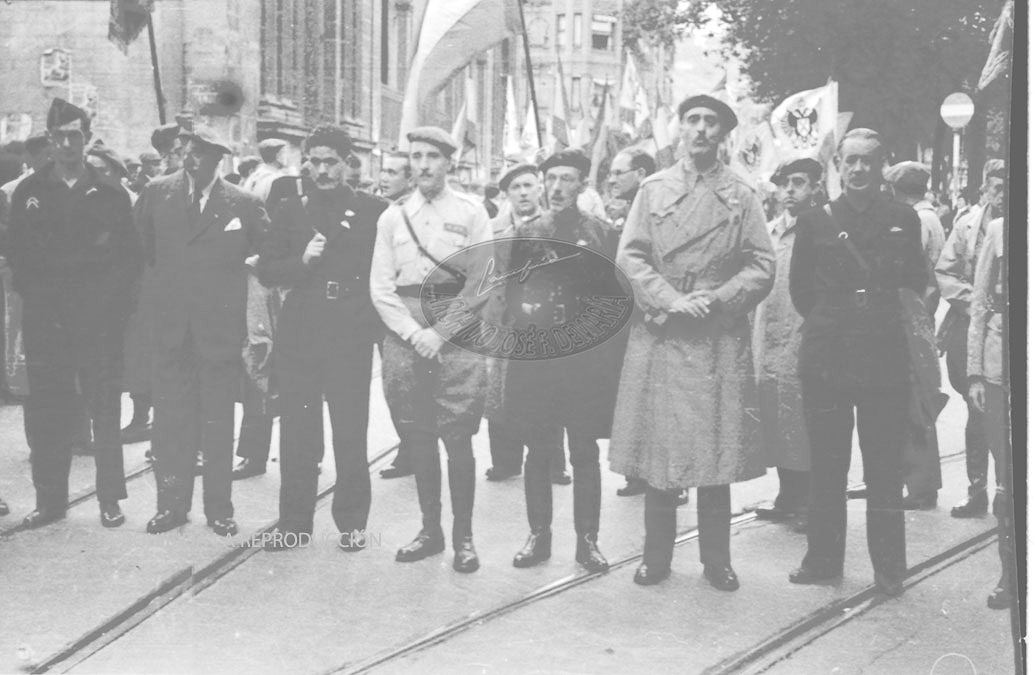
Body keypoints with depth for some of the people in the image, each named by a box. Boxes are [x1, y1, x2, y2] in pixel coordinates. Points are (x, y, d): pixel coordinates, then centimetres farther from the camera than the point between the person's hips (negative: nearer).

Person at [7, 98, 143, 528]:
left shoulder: (110, 194, 5)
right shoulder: (29, 193, 9)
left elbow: (131, 258, 3)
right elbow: (17, 255, 8)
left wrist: (108, 305, -4)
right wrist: (37, 299, -2)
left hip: (98, 323, -1)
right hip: (45, 325, 2)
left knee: (105, 412, 0)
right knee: (45, 416, 4)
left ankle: (110, 499, 9)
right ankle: (50, 499, 14)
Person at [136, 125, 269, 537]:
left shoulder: (243, 204, -2)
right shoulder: (156, 193, 4)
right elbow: (139, 242, 18)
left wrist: (235, 272, 5)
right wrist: (165, 274, 14)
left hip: (220, 326, -2)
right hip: (170, 324, 2)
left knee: (218, 422, 5)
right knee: (169, 419, 5)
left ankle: (219, 509, 14)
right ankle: (171, 504, 16)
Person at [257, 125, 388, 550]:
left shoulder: (373, 211, 4)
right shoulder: (290, 211, 11)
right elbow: (266, 272, 8)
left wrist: (378, 325, -3)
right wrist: (301, 261, -10)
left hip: (351, 335, -2)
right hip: (298, 334, 2)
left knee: (351, 432, 1)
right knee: (296, 431, 5)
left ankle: (352, 521, 13)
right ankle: (294, 521, 15)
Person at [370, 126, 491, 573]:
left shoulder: (471, 214, 2)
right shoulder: (392, 217, 10)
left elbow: (481, 284, -3)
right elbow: (380, 287, 6)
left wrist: (441, 332, -11)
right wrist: (414, 334, -8)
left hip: (456, 338, -3)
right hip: (404, 336, 3)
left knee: (457, 439, -5)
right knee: (417, 439, 7)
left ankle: (463, 535, 7)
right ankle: (430, 529, 19)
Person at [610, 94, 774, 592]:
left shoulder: (742, 196, 8)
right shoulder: (653, 189, 9)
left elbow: (762, 267, 2)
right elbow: (629, 257, 1)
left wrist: (717, 299, -12)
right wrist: (671, 300, -12)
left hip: (720, 336, 0)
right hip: (659, 334, 1)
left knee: (716, 447, 3)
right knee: (657, 447, 3)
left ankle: (717, 560, 14)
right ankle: (656, 556, 14)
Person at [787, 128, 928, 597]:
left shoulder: (902, 220, 7)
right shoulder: (815, 221, 5)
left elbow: (917, 285, 12)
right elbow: (801, 289, 10)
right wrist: (830, 321, 7)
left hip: (886, 358, 0)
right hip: (825, 359, 0)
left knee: (885, 470, 3)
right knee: (826, 467, 7)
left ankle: (889, 568, 14)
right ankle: (823, 559, 19)